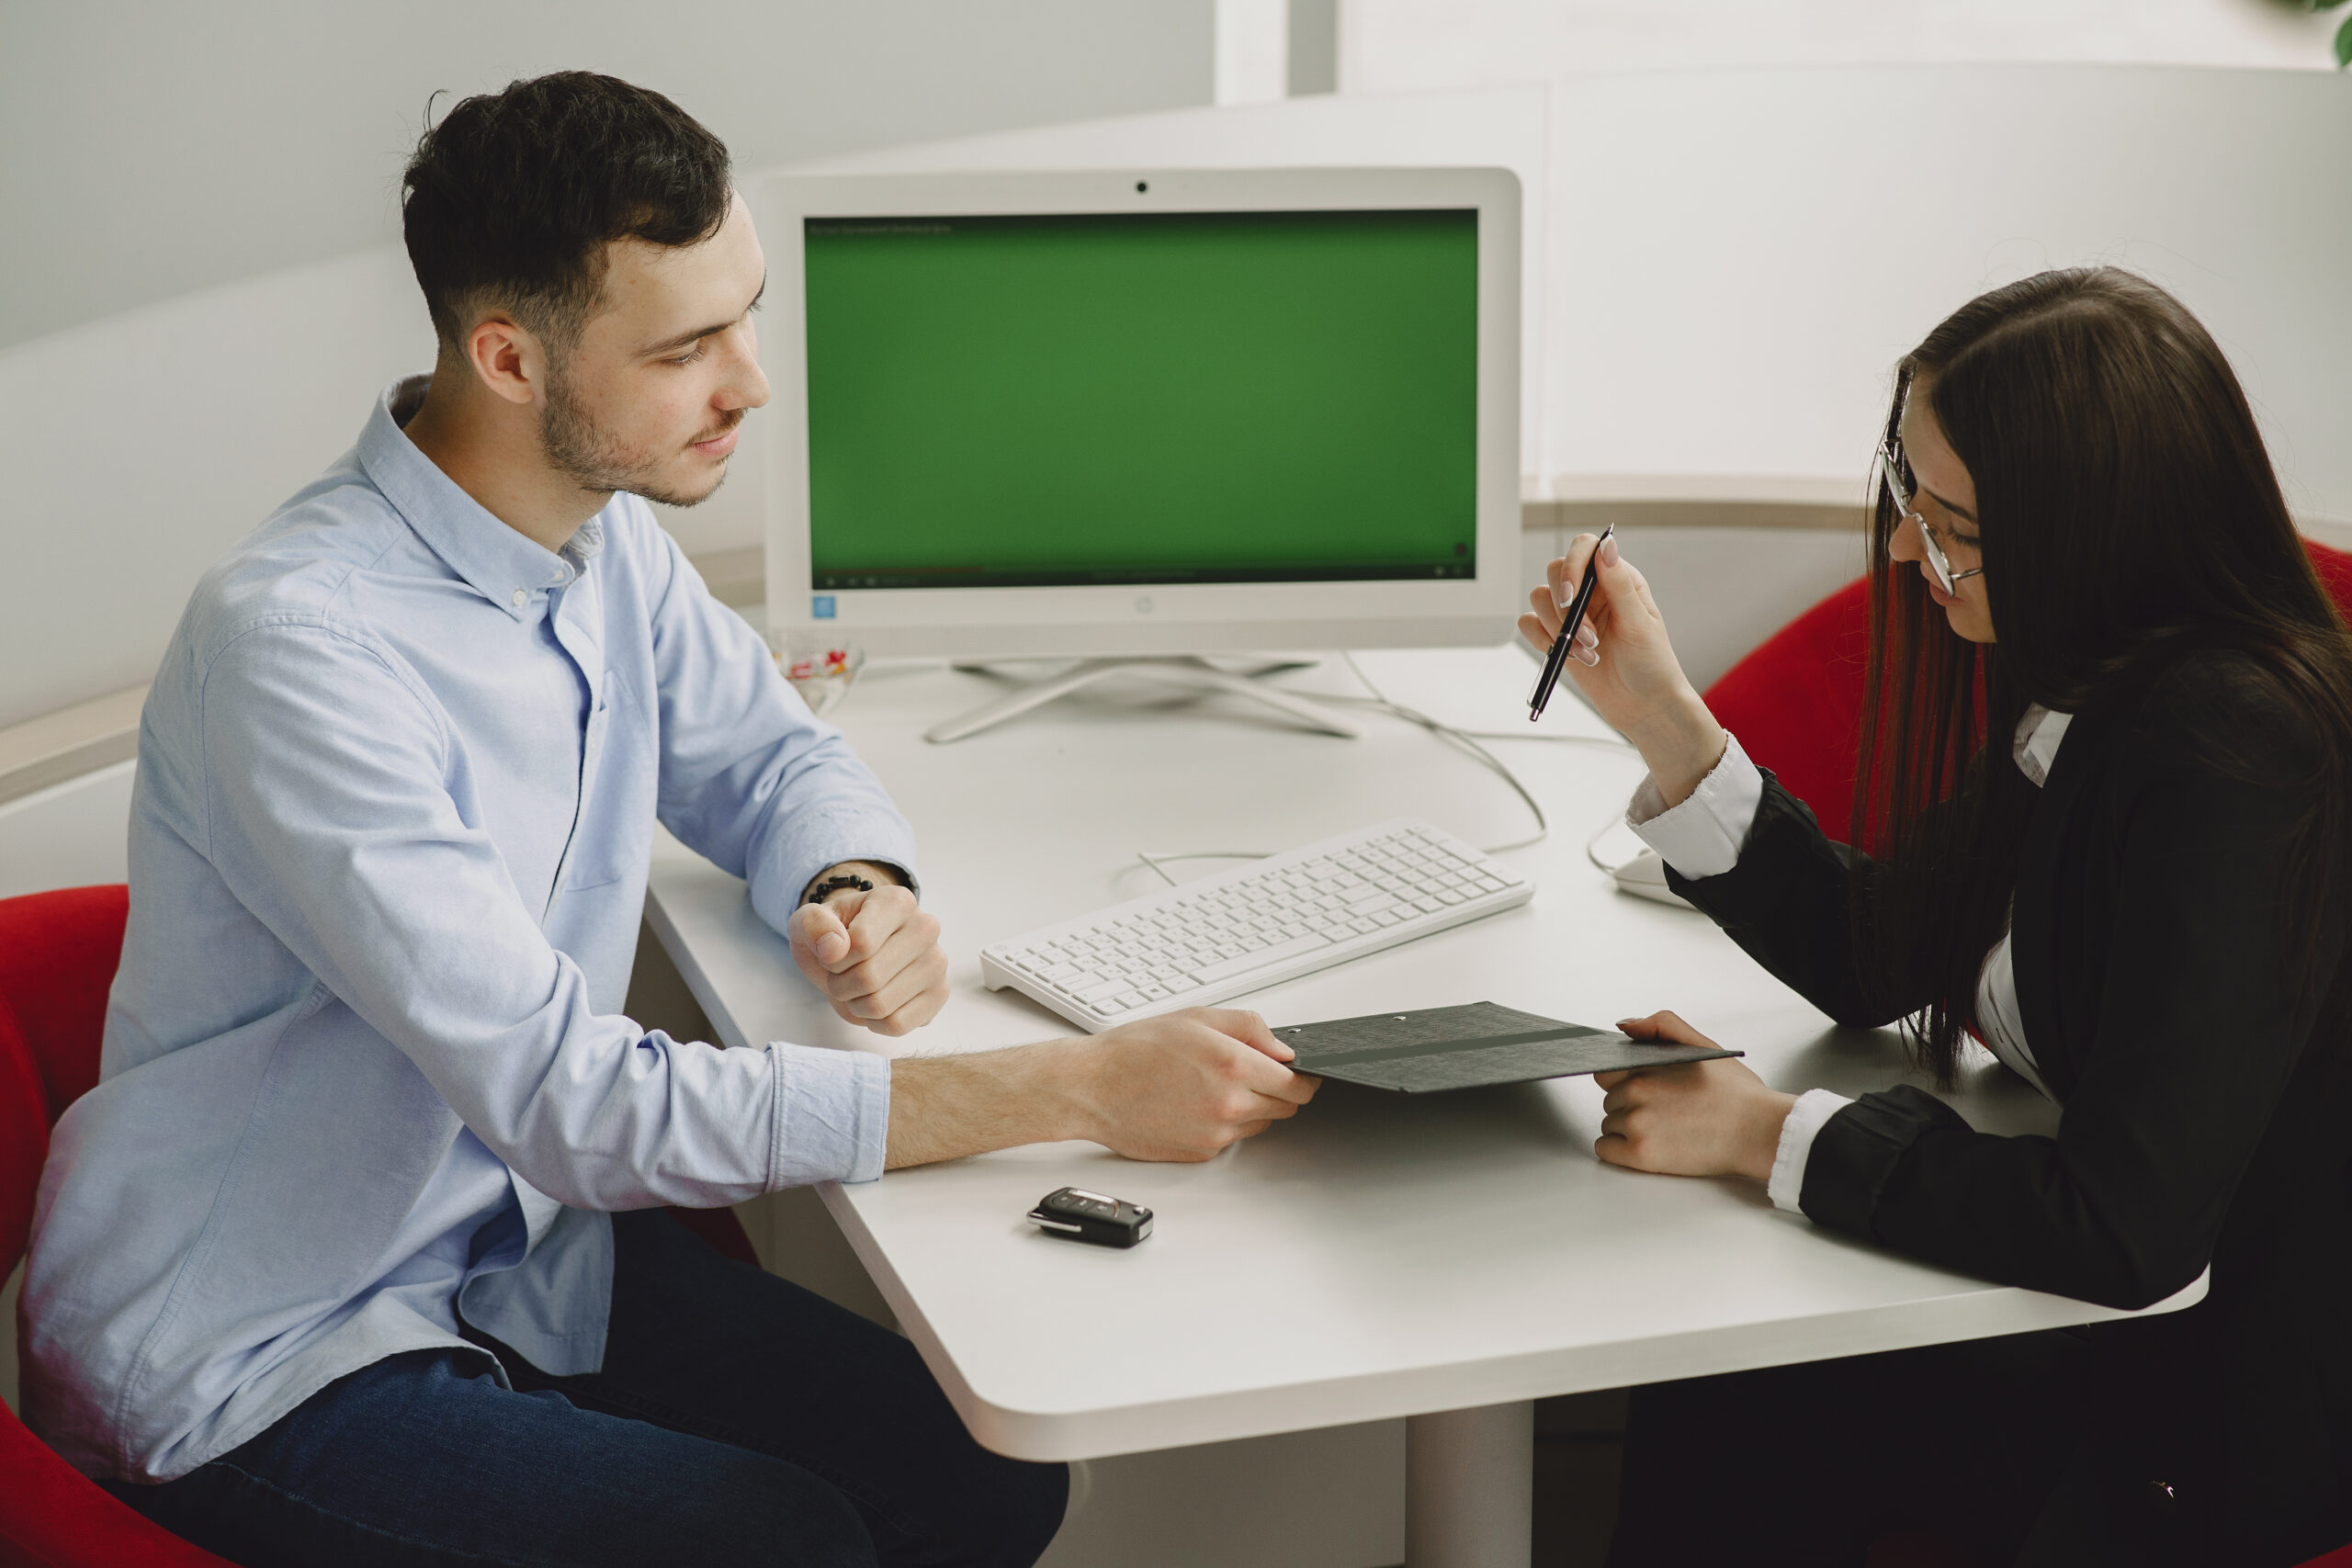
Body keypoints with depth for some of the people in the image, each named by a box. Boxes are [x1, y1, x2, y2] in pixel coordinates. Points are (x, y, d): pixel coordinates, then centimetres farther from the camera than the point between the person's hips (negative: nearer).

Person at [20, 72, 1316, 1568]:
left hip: (519, 1247, 7)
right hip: (265, 1359, -7)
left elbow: (774, 756, 15)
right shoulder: (297, 646, -28)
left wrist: (861, 887, -11)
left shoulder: (606, 534, -2)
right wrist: (1083, 1087, -33)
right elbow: (576, 1101, -32)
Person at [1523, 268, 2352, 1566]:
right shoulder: (2078, 689, -2)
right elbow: (1873, 960, 8)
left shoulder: (2233, 756, -30)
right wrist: (1659, 716, -1)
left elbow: (2124, 1227, -31)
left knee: (1725, 1422, -9)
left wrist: (1773, 1138, -21)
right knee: (1702, 1413, -6)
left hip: (2246, 1411, -7)